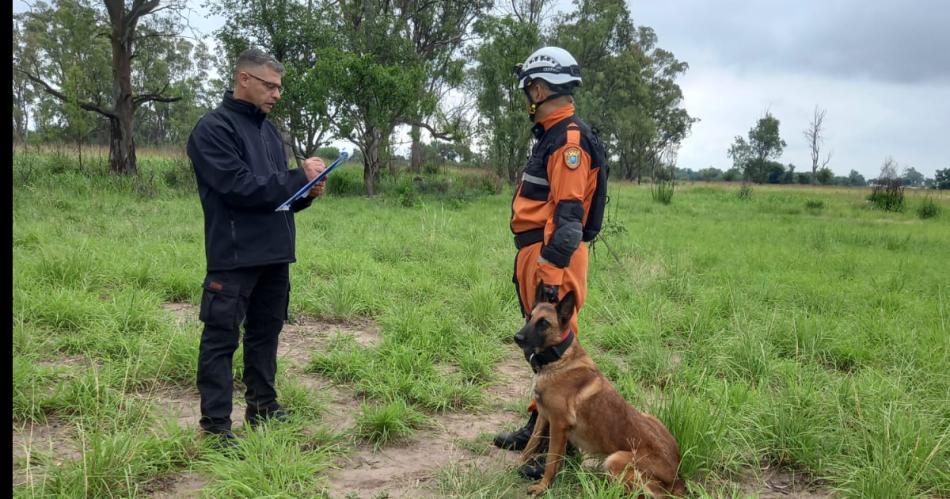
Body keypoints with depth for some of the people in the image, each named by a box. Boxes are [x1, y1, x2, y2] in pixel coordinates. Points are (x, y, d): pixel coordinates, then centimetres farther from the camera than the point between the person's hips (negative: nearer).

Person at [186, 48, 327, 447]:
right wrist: (299, 177, -15)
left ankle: (262, 406, 28)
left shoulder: (269, 130, 15)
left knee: (265, 331, 15)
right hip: (234, 256, -8)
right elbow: (240, 187, -20)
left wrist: (306, 193, -2)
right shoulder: (213, 129, -9)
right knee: (222, 338, -2)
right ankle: (215, 424, 4)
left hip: (275, 254, 8)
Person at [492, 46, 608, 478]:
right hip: (535, 255, 10)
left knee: (557, 349, -4)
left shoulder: (569, 139, -15)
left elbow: (568, 216, -22)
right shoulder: (551, 135, 17)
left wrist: (551, 272, -25)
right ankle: (540, 423, 31)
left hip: (552, 260, -10)